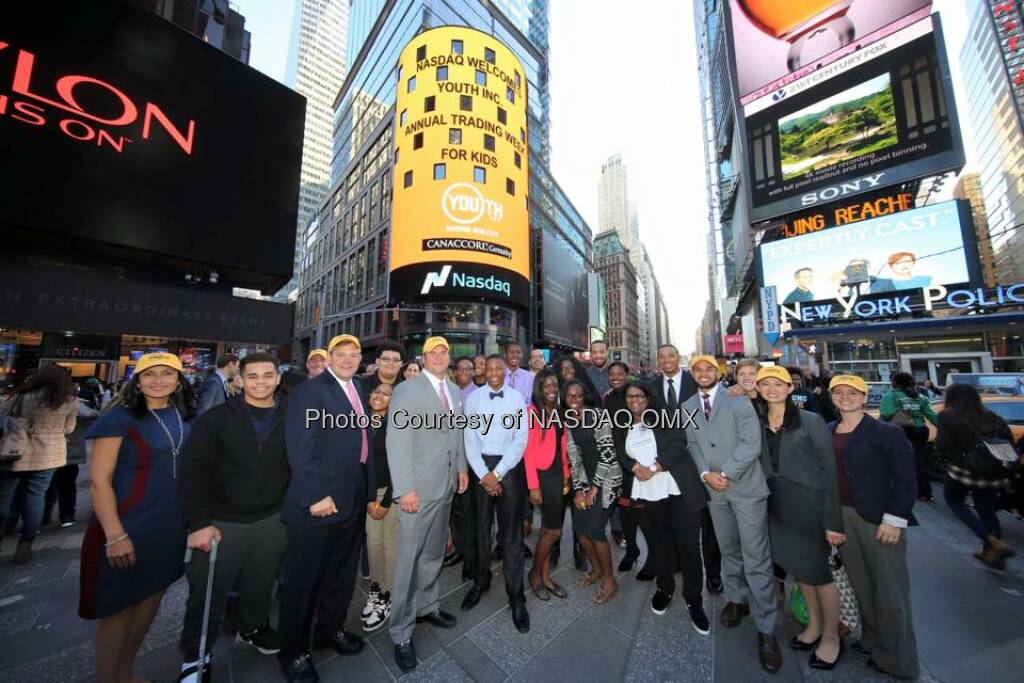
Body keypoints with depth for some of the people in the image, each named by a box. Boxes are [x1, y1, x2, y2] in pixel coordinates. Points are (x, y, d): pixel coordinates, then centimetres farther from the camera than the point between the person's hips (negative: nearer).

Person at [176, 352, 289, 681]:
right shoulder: (215, 418, -9)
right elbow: (191, 472, -8)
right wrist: (199, 522, -12)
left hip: (270, 520, 2)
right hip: (220, 521, -2)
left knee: (260, 586, 18)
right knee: (206, 594, 12)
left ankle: (252, 629, 46)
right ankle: (195, 656, 39)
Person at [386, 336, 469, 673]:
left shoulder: (455, 391, 8)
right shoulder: (407, 390, -12)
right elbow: (397, 442, -17)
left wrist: (462, 467, 10)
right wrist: (405, 488, -20)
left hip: (447, 484, 6)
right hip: (418, 487, -6)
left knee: (434, 552, 21)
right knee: (409, 558, 6)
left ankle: (427, 606, 42)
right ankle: (401, 633, 25)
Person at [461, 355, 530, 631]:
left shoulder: (517, 398, -3)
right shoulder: (474, 398, 0)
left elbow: (521, 438, -5)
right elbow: (470, 438, -1)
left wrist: (498, 473, -10)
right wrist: (484, 474, -8)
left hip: (509, 466, -1)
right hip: (480, 466, 1)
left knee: (511, 531, 5)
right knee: (481, 526, 14)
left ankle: (516, 596, 21)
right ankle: (481, 580, 37)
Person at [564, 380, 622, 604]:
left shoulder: (596, 415, -16)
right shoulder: (567, 420, 2)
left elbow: (607, 452, -17)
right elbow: (573, 456, 2)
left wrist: (595, 487, -12)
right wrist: (579, 488, -5)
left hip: (606, 475, -6)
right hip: (585, 476, 6)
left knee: (594, 528, -7)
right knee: (579, 527, 7)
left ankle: (609, 579, 19)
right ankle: (597, 569, 35)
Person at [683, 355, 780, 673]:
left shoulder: (737, 400, -9)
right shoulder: (687, 407, 4)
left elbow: (751, 443, -14)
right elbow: (692, 445, 4)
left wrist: (726, 473, -16)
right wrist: (705, 474, -9)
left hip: (746, 486, -4)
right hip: (714, 489, 4)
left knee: (756, 559, 1)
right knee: (728, 550, 19)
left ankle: (766, 629, 17)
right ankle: (736, 600, 39)